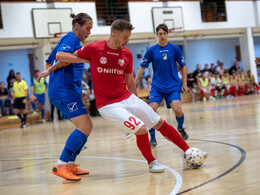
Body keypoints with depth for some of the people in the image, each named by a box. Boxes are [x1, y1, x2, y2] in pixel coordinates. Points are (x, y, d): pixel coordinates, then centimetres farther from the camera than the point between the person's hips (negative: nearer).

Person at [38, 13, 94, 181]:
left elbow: (49, 62, 32)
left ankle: (69, 164, 11)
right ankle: (60, 166, -18)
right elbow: (60, 55, -27)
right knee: (84, 126, -17)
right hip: (65, 90, -11)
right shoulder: (70, 38, -5)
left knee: (87, 126, 10)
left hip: (69, 91, 11)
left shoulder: (74, 42, 24)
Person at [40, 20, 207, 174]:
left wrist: (137, 103, 17)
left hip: (128, 98, 5)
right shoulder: (93, 49, -11)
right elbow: (62, 57, 2)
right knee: (141, 129, -18)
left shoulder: (127, 54, 2)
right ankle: (152, 163, 6)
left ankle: (188, 151, 18)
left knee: (160, 123, 4)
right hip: (108, 105, -5)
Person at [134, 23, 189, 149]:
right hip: (157, 86, 1)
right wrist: (134, 84, 1)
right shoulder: (151, 50, 2)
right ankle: (152, 139, 3)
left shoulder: (174, 49, 1)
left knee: (178, 110, -19)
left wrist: (184, 84, 4)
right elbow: (142, 67, 7)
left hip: (173, 86, -1)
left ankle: (180, 128, 15)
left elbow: (183, 67, 9)